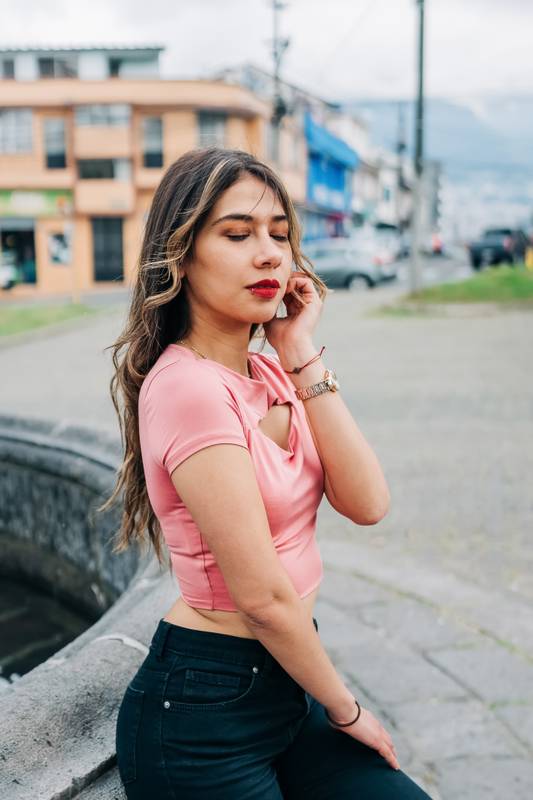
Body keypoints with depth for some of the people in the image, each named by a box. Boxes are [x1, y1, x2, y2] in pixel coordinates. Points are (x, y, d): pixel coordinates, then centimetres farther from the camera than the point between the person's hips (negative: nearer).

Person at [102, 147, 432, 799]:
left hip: (281, 684, 7)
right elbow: (264, 596, -20)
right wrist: (345, 710, -5)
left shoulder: (269, 372, 4)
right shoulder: (189, 386, -23)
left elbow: (366, 503, -7)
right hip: (206, 711, -7)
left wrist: (302, 358, -11)